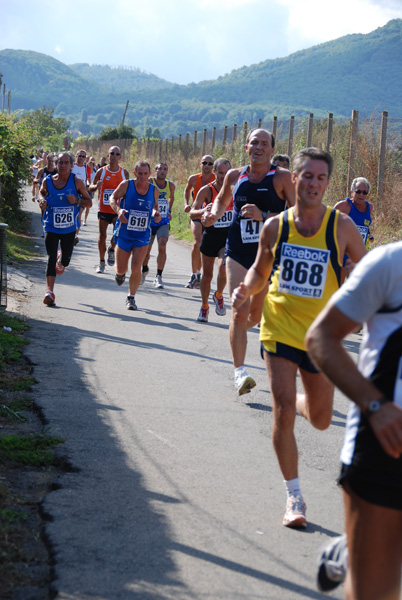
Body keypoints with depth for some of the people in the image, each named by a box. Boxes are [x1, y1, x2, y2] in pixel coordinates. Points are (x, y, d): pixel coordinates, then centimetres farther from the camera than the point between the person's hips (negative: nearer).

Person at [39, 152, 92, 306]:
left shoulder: (76, 182, -8)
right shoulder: (47, 181, -4)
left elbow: (89, 202, -1)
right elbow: (42, 192, 19)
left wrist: (76, 201, -21)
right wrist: (43, 200, -4)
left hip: (69, 228, 1)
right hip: (51, 227, -1)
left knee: (66, 259, 13)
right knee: (51, 258, -14)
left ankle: (61, 262, 52)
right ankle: (50, 292, -16)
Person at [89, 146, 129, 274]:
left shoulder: (124, 172, 3)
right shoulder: (101, 171, 0)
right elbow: (91, 187, 4)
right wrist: (96, 186, -19)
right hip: (103, 209, 0)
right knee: (102, 235, 0)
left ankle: (111, 249, 16)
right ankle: (101, 262, 14)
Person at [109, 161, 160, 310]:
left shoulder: (154, 190, -2)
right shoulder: (126, 185, -10)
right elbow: (113, 198, 2)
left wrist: (156, 213, -8)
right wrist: (118, 209, -19)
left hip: (142, 236, 1)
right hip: (124, 234, -1)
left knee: (136, 269, -10)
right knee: (121, 269, 6)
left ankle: (131, 298, 11)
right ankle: (120, 273, 46)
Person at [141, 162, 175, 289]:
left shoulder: (171, 185, 1)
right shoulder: (148, 182, -10)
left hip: (164, 222, 1)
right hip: (149, 221, -1)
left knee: (162, 248, -18)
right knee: (146, 250, 8)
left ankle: (158, 277, -11)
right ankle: (144, 270, 39)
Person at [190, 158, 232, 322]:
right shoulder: (206, 190, -8)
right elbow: (192, 213, -17)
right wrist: (203, 211, -37)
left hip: (229, 236, 0)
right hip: (210, 235, 0)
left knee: (223, 267, -22)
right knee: (207, 274, 7)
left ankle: (219, 295, 7)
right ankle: (204, 306, 28)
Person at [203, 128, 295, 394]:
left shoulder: (282, 177, -6)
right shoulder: (234, 176, 5)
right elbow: (222, 199, 24)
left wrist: (263, 216, -23)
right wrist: (214, 213, 2)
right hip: (238, 251, 1)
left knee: (256, 315, 13)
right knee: (239, 311, -12)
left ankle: (238, 331, 48)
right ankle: (240, 371, -10)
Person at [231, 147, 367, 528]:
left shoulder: (341, 226, -8)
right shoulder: (275, 227, -4)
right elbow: (260, 271, 11)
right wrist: (246, 289, -10)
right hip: (280, 330, 0)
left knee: (320, 419, 14)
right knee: (283, 413, -11)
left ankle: (298, 403, 52)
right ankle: (294, 497, 4)